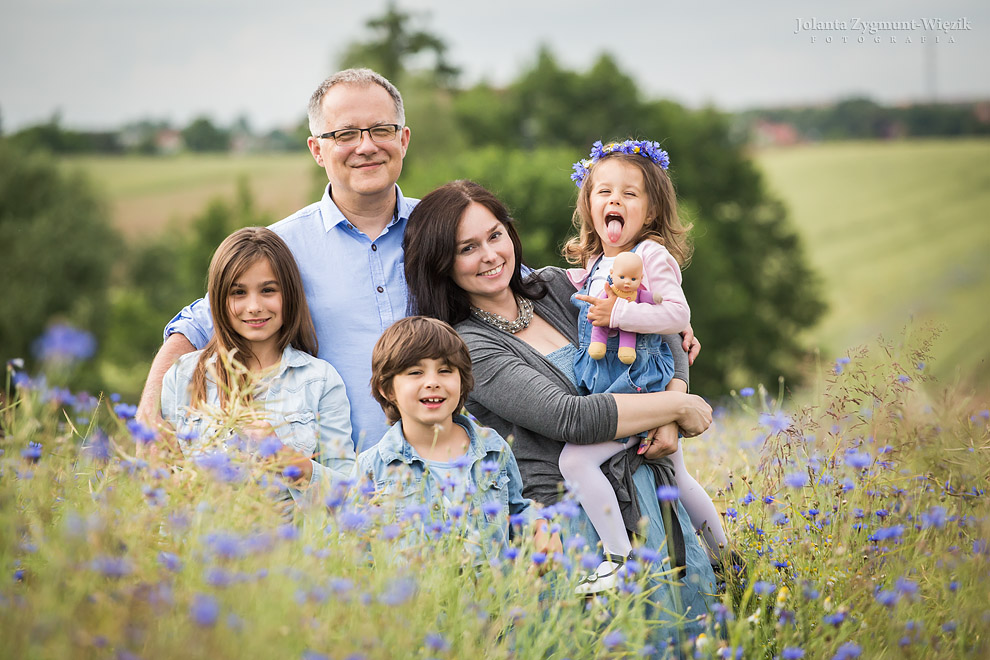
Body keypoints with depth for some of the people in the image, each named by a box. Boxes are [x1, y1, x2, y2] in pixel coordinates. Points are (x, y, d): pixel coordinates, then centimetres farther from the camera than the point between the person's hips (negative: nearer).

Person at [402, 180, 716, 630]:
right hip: (571, 509, -6)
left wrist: (673, 407, -2)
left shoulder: (554, 286, 10)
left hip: (646, 487, 6)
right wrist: (677, 406, -12)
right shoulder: (470, 346, -10)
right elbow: (571, 418, -19)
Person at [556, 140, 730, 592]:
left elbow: (678, 314, -19)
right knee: (676, 477, 21)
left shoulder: (652, 254, -11)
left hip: (641, 389, -10)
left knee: (575, 459, -21)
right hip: (606, 391, 10)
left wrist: (618, 313, -23)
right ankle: (722, 554, 36)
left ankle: (619, 558, -20)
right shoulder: (594, 264, 15)